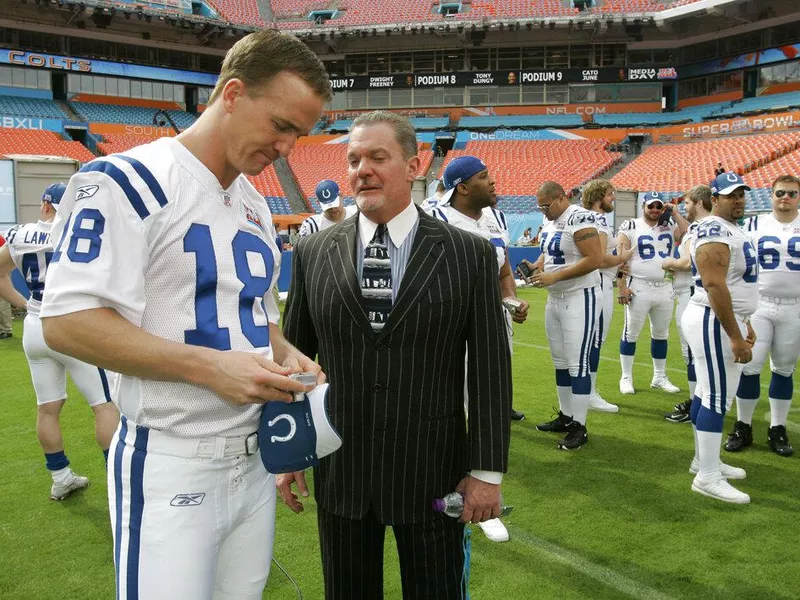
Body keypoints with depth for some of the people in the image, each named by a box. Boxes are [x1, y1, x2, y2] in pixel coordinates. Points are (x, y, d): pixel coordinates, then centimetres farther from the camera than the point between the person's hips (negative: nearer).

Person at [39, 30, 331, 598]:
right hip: (170, 466, -7)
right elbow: (68, 321, -20)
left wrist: (285, 354, 0)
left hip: (254, 454, 8)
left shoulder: (257, 205, 12)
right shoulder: (129, 182, -14)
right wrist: (210, 367, -24)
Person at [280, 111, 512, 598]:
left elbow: (490, 369, -5)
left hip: (433, 474, -1)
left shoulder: (470, 255, -6)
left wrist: (488, 470, -6)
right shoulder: (313, 254, 0)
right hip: (339, 472, 2)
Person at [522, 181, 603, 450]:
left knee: (577, 363, -6)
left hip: (579, 298, -9)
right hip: (554, 299, 9)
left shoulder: (578, 219, -18)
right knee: (560, 361, 14)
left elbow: (595, 260, -24)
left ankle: (579, 427, 1)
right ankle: (566, 416, 25)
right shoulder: (550, 222, 10)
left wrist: (554, 276, -24)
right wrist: (536, 266, 1)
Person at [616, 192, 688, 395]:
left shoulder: (670, 225, 8)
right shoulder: (631, 227, -4)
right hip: (639, 288, -4)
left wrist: (675, 214, -4)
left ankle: (659, 377, 25)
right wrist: (622, 286, -15)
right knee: (631, 333, 1)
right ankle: (626, 378, 10)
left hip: (665, 289, 5)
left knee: (661, 334, 14)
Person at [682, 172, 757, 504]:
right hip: (713, 322, -10)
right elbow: (714, 285, -25)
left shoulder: (732, 230, 16)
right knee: (717, 398, -6)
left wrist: (744, 325, 23)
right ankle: (708, 477, 1)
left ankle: (704, 460, 27)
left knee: (708, 394, 16)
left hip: (725, 320, 10)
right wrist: (735, 336, -24)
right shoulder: (714, 231, -18)